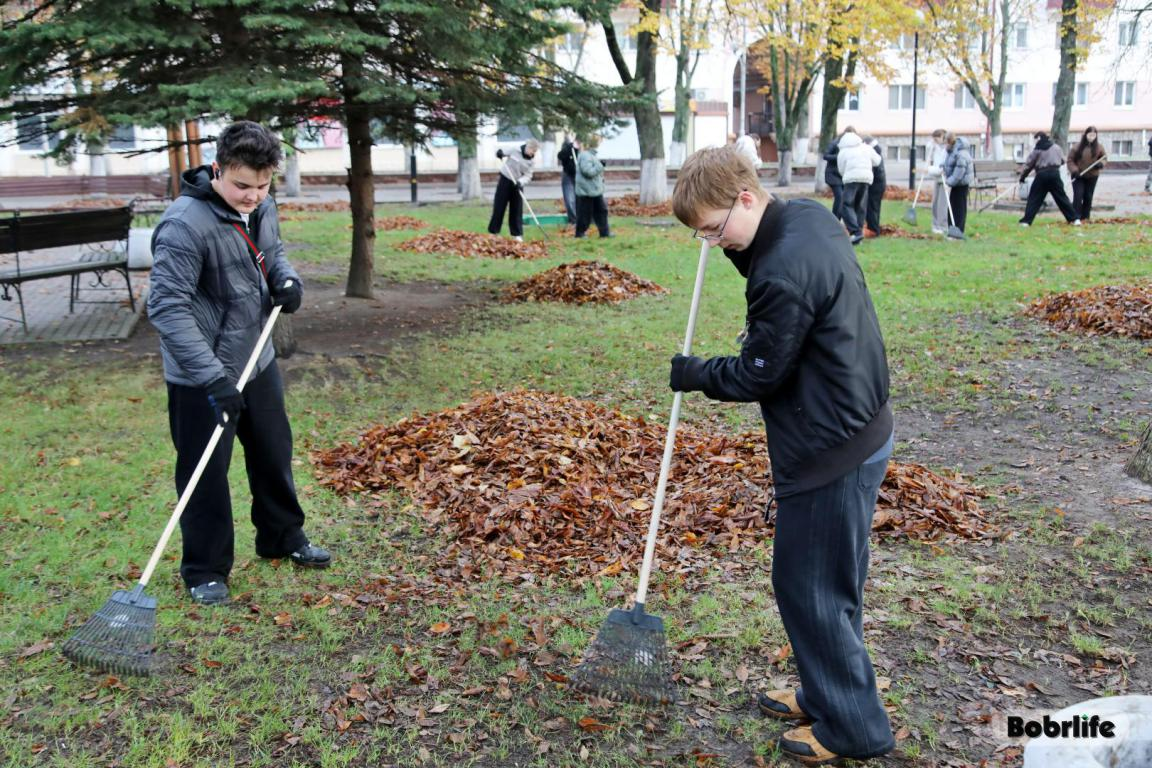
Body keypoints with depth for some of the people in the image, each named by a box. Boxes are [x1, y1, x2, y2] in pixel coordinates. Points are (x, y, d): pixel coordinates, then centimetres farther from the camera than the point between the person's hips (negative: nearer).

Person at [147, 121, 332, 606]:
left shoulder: (262, 208, -2)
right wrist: (213, 378, -31)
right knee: (206, 474, 4)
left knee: (274, 454, 21)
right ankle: (205, 571, 22)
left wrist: (287, 279, -6)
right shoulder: (184, 224, -25)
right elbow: (167, 307, -27)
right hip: (200, 379, -7)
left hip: (257, 361, 8)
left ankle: (283, 538, 41)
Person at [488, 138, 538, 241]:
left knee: (517, 209, 2)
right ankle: (493, 231, 9)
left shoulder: (530, 161, -1)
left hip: (517, 184, 3)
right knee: (499, 206, 0)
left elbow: (528, 176, -3)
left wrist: (521, 182, -22)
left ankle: (517, 234, 8)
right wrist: (500, 153, -21)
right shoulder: (515, 149, -10)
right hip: (505, 180, -3)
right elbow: (502, 152, 2)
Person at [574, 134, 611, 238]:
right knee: (585, 212, -1)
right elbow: (588, 171, -25)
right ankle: (580, 232, 11)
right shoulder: (585, 156, -18)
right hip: (586, 190, -10)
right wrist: (600, 165, -17)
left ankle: (604, 232, 15)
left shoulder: (592, 154, 14)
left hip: (596, 189, 10)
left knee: (601, 209, 10)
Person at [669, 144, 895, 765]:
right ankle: (825, 695, 37)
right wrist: (739, 245, 1)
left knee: (809, 587, 4)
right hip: (858, 432, 10)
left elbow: (757, 375, -17)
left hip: (829, 450, -10)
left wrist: (695, 375, 0)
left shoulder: (782, 275, -27)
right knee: (829, 583, 21)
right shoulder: (809, 215, 3)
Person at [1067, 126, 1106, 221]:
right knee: (1078, 196, -12)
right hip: (1078, 176, -3)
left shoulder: (1098, 147, -2)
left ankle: (1085, 217, 18)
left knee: (1088, 197, 8)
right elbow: (1070, 159, -4)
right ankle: (1076, 217, -8)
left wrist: (1101, 164, -14)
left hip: (1092, 176, 3)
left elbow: (1104, 158, 9)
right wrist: (1074, 170, -17)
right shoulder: (1078, 147, -9)